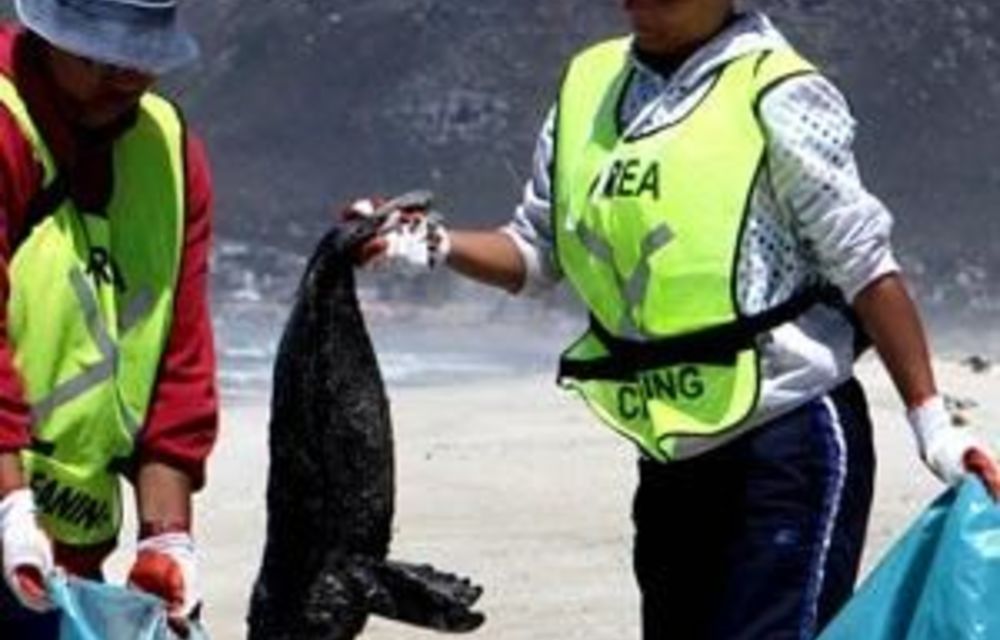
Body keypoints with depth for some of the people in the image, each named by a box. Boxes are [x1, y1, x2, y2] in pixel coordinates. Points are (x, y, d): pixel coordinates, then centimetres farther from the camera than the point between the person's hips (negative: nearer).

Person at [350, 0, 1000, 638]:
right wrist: (434, 245, -3)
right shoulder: (588, 88, 8)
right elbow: (535, 255, 15)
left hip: (790, 443, -7)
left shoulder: (776, 98, -10)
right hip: (674, 459, 7)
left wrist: (932, 424, -12)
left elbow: (865, 267, -9)